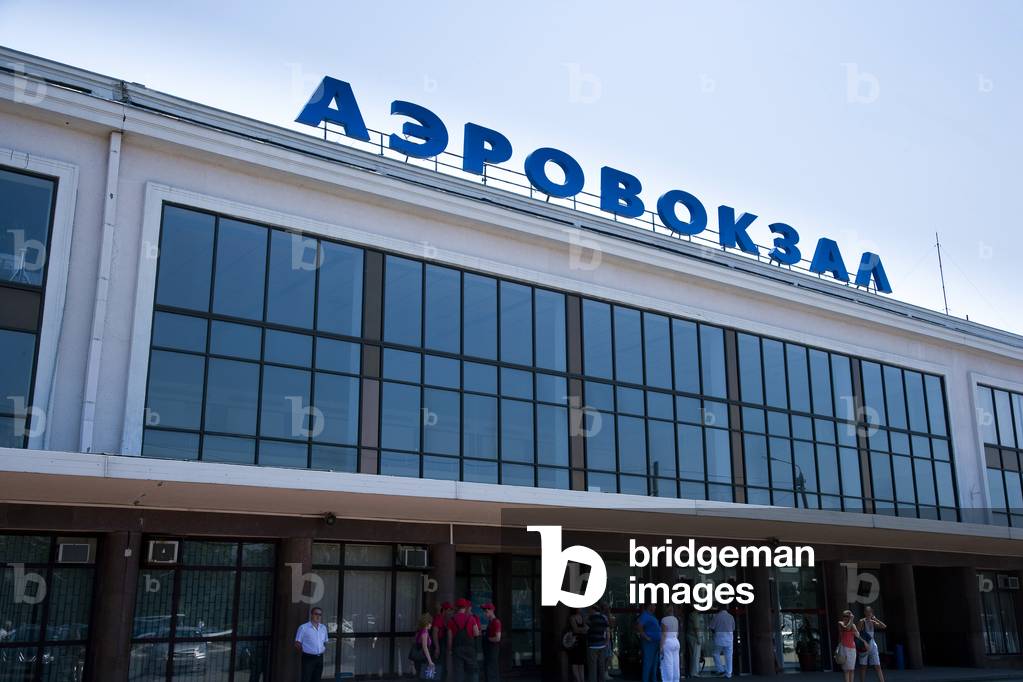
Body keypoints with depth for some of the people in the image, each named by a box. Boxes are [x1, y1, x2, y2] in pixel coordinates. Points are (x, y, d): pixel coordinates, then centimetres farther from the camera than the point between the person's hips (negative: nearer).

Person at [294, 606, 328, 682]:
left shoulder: (323, 628, 11)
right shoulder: (303, 627, -6)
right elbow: (297, 644, -4)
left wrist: (324, 649, 7)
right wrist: (304, 653, -5)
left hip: (319, 658, 6)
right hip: (308, 658, -6)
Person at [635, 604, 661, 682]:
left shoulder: (651, 615, 16)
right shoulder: (645, 616, -15)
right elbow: (638, 626, -28)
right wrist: (646, 637, -22)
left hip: (654, 643, 10)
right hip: (649, 643, -10)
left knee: (654, 664, 15)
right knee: (648, 664, -6)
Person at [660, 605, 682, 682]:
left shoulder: (664, 620, -12)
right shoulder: (675, 620, 11)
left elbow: (663, 634, -16)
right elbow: (676, 634, 14)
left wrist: (661, 647, -15)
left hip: (667, 644, -7)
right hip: (675, 643, 7)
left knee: (667, 666, -4)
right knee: (674, 666, 10)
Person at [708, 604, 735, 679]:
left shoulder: (717, 616, -5)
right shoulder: (731, 617, 5)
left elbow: (712, 627, -5)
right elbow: (733, 628, 9)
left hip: (719, 637, -3)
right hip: (729, 638, 3)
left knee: (716, 654, 13)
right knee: (728, 655, 6)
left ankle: (720, 669, 6)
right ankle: (728, 673, 7)